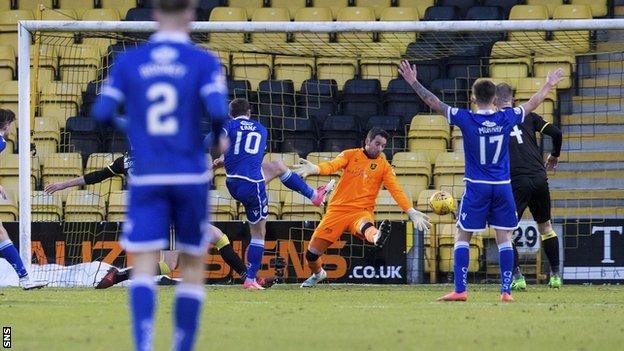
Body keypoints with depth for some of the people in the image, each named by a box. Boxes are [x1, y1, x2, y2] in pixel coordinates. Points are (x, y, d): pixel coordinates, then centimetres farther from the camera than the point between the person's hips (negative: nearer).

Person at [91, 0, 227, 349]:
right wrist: (219, 136, 6)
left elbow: (102, 113, 0)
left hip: (146, 178, 1)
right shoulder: (204, 61, -3)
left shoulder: (128, 61, 3)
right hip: (191, 177, -1)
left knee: (143, 268, -5)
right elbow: (217, 111, -15)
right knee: (193, 266, 13)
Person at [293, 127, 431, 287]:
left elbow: (396, 190, -3)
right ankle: (318, 274, 34)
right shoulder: (350, 155, 5)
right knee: (312, 253, 2)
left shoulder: (384, 166, 6)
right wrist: (315, 169, -36)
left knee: (366, 226, -39)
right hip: (337, 210, 1)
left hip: (361, 212, -1)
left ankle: (377, 238, -74)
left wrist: (411, 212, -17)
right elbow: (333, 165, -13)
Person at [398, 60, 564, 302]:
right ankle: (506, 290, 0)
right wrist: (548, 86, 33)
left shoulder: (466, 119, -10)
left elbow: (435, 104, -7)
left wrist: (413, 82, 2)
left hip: (476, 187, -2)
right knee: (504, 238, 5)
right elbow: (533, 104, 16)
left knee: (462, 237, 5)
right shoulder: (507, 119, -1)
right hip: (502, 187, 2)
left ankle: (460, 290, -1)